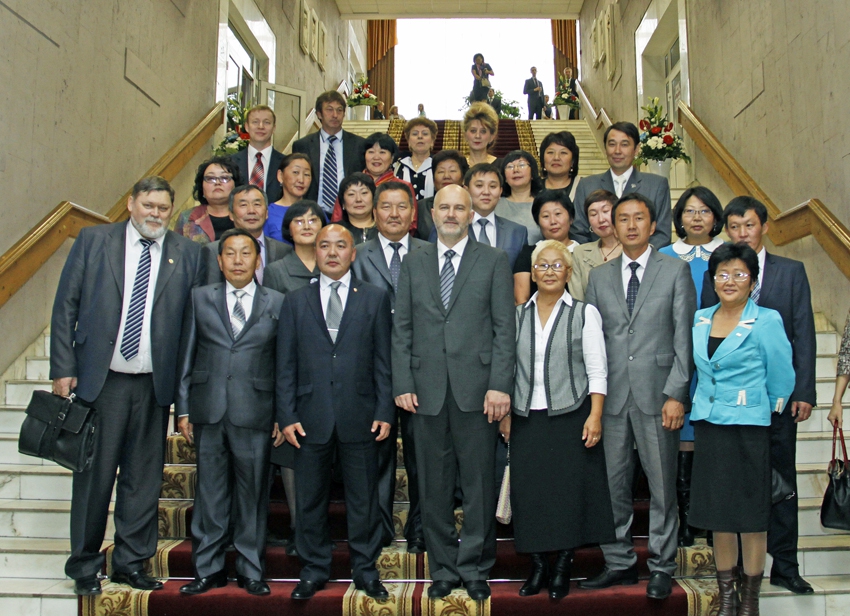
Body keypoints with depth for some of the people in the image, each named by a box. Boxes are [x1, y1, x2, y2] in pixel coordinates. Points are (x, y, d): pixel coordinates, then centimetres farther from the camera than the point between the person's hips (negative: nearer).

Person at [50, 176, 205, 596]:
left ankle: (131, 562, 24)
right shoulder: (93, 240, 4)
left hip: (154, 385, 1)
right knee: (93, 475, 7)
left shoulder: (187, 254, 5)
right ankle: (84, 566, 23)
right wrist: (63, 368, -4)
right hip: (101, 380, -1)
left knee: (144, 478, 9)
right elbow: (66, 306, 2)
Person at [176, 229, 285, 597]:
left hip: (255, 413, -1)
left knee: (253, 494, 5)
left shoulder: (277, 303, 6)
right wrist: (183, 410, 4)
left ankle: (250, 570, 19)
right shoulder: (200, 299, 10)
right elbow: (186, 356, 9)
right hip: (208, 412, 1)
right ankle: (208, 569, 21)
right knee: (209, 493, 8)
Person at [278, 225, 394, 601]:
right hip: (311, 417, 1)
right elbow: (285, 365, 6)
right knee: (310, 499, 10)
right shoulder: (296, 302, 9)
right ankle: (313, 571, 25)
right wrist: (287, 415, -2)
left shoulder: (375, 299, 7)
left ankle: (365, 570, 22)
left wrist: (385, 411, -3)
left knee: (363, 499, 8)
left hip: (359, 416, -1)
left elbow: (383, 360, 3)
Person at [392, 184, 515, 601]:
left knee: (479, 484, 4)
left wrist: (499, 385, -9)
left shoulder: (493, 261, 6)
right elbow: (401, 328, 9)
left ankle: (475, 569, 19)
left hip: (476, 389, -2)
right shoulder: (413, 263, 12)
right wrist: (402, 384, 0)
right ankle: (443, 569, 22)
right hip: (427, 390, 2)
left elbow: (505, 327, 0)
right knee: (434, 487, 9)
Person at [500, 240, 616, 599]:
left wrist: (595, 415, -10)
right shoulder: (517, 316, 10)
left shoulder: (585, 313, 3)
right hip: (526, 419, 3)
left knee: (570, 492, -1)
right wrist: (505, 414, 5)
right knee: (529, 493, 2)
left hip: (570, 416, -2)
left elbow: (597, 369, -2)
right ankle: (538, 566, 15)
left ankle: (563, 568, 13)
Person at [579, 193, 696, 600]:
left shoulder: (675, 271, 4)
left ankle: (661, 567, 19)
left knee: (662, 486, 5)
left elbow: (684, 337, -1)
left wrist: (675, 394, -9)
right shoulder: (599, 276, 12)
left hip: (657, 395, -2)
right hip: (611, 396, 3)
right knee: (612, 485, 7)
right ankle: (619, 562, 21)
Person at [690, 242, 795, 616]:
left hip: (749, 427, -5)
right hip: (708, 426, 5)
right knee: (717, 511, 9)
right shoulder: (700, 319, 8)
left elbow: (781, 378, -2)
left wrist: (758, 409, 7)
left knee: (751, 514, 3)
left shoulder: (766, 321, -6)